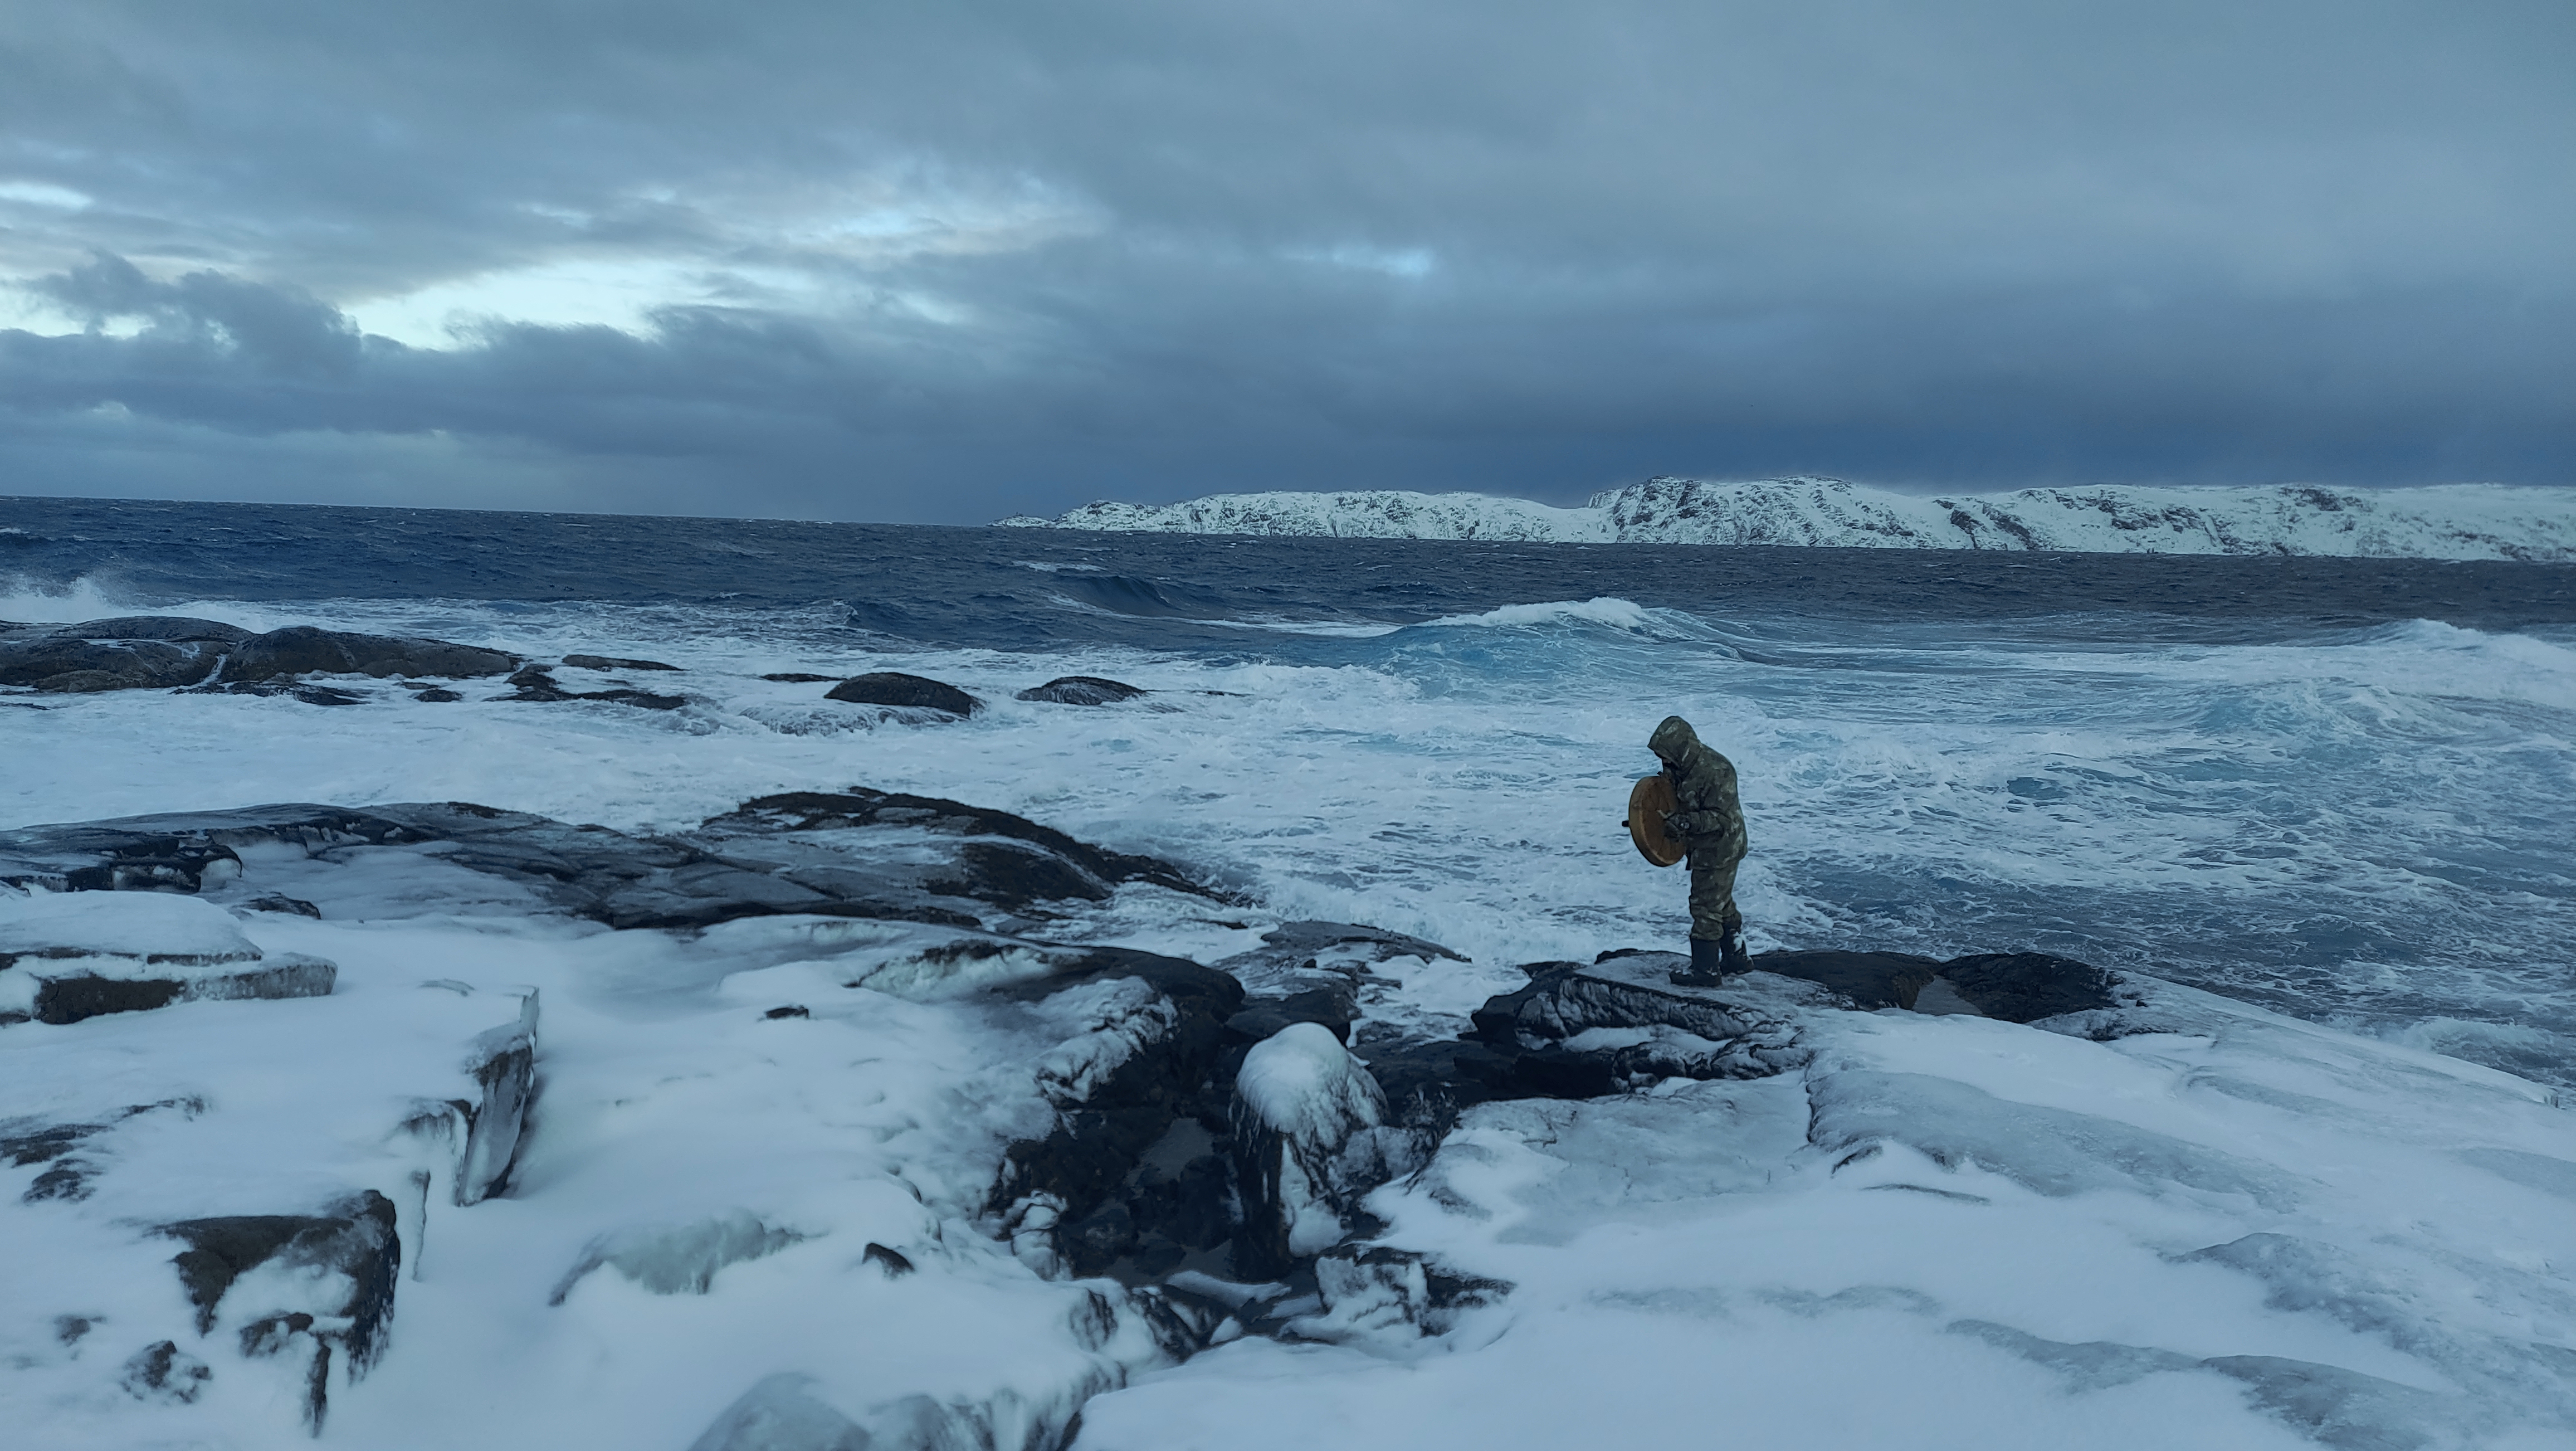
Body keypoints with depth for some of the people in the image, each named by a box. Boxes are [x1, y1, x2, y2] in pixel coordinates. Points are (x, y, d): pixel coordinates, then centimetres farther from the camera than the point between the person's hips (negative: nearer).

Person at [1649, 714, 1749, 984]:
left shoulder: (1716, 771, -26)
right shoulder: (1680, 767, 2)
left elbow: (1721, 817, -26)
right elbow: (1678, 802, 17)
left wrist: (1686, 822, -33)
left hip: (1720, 849, -9)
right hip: (1704, 848, 9)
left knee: (1706, 907, -3)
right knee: (1722, 904, 20)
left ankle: (1705, 969, 6)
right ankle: (1736, 958, 33)